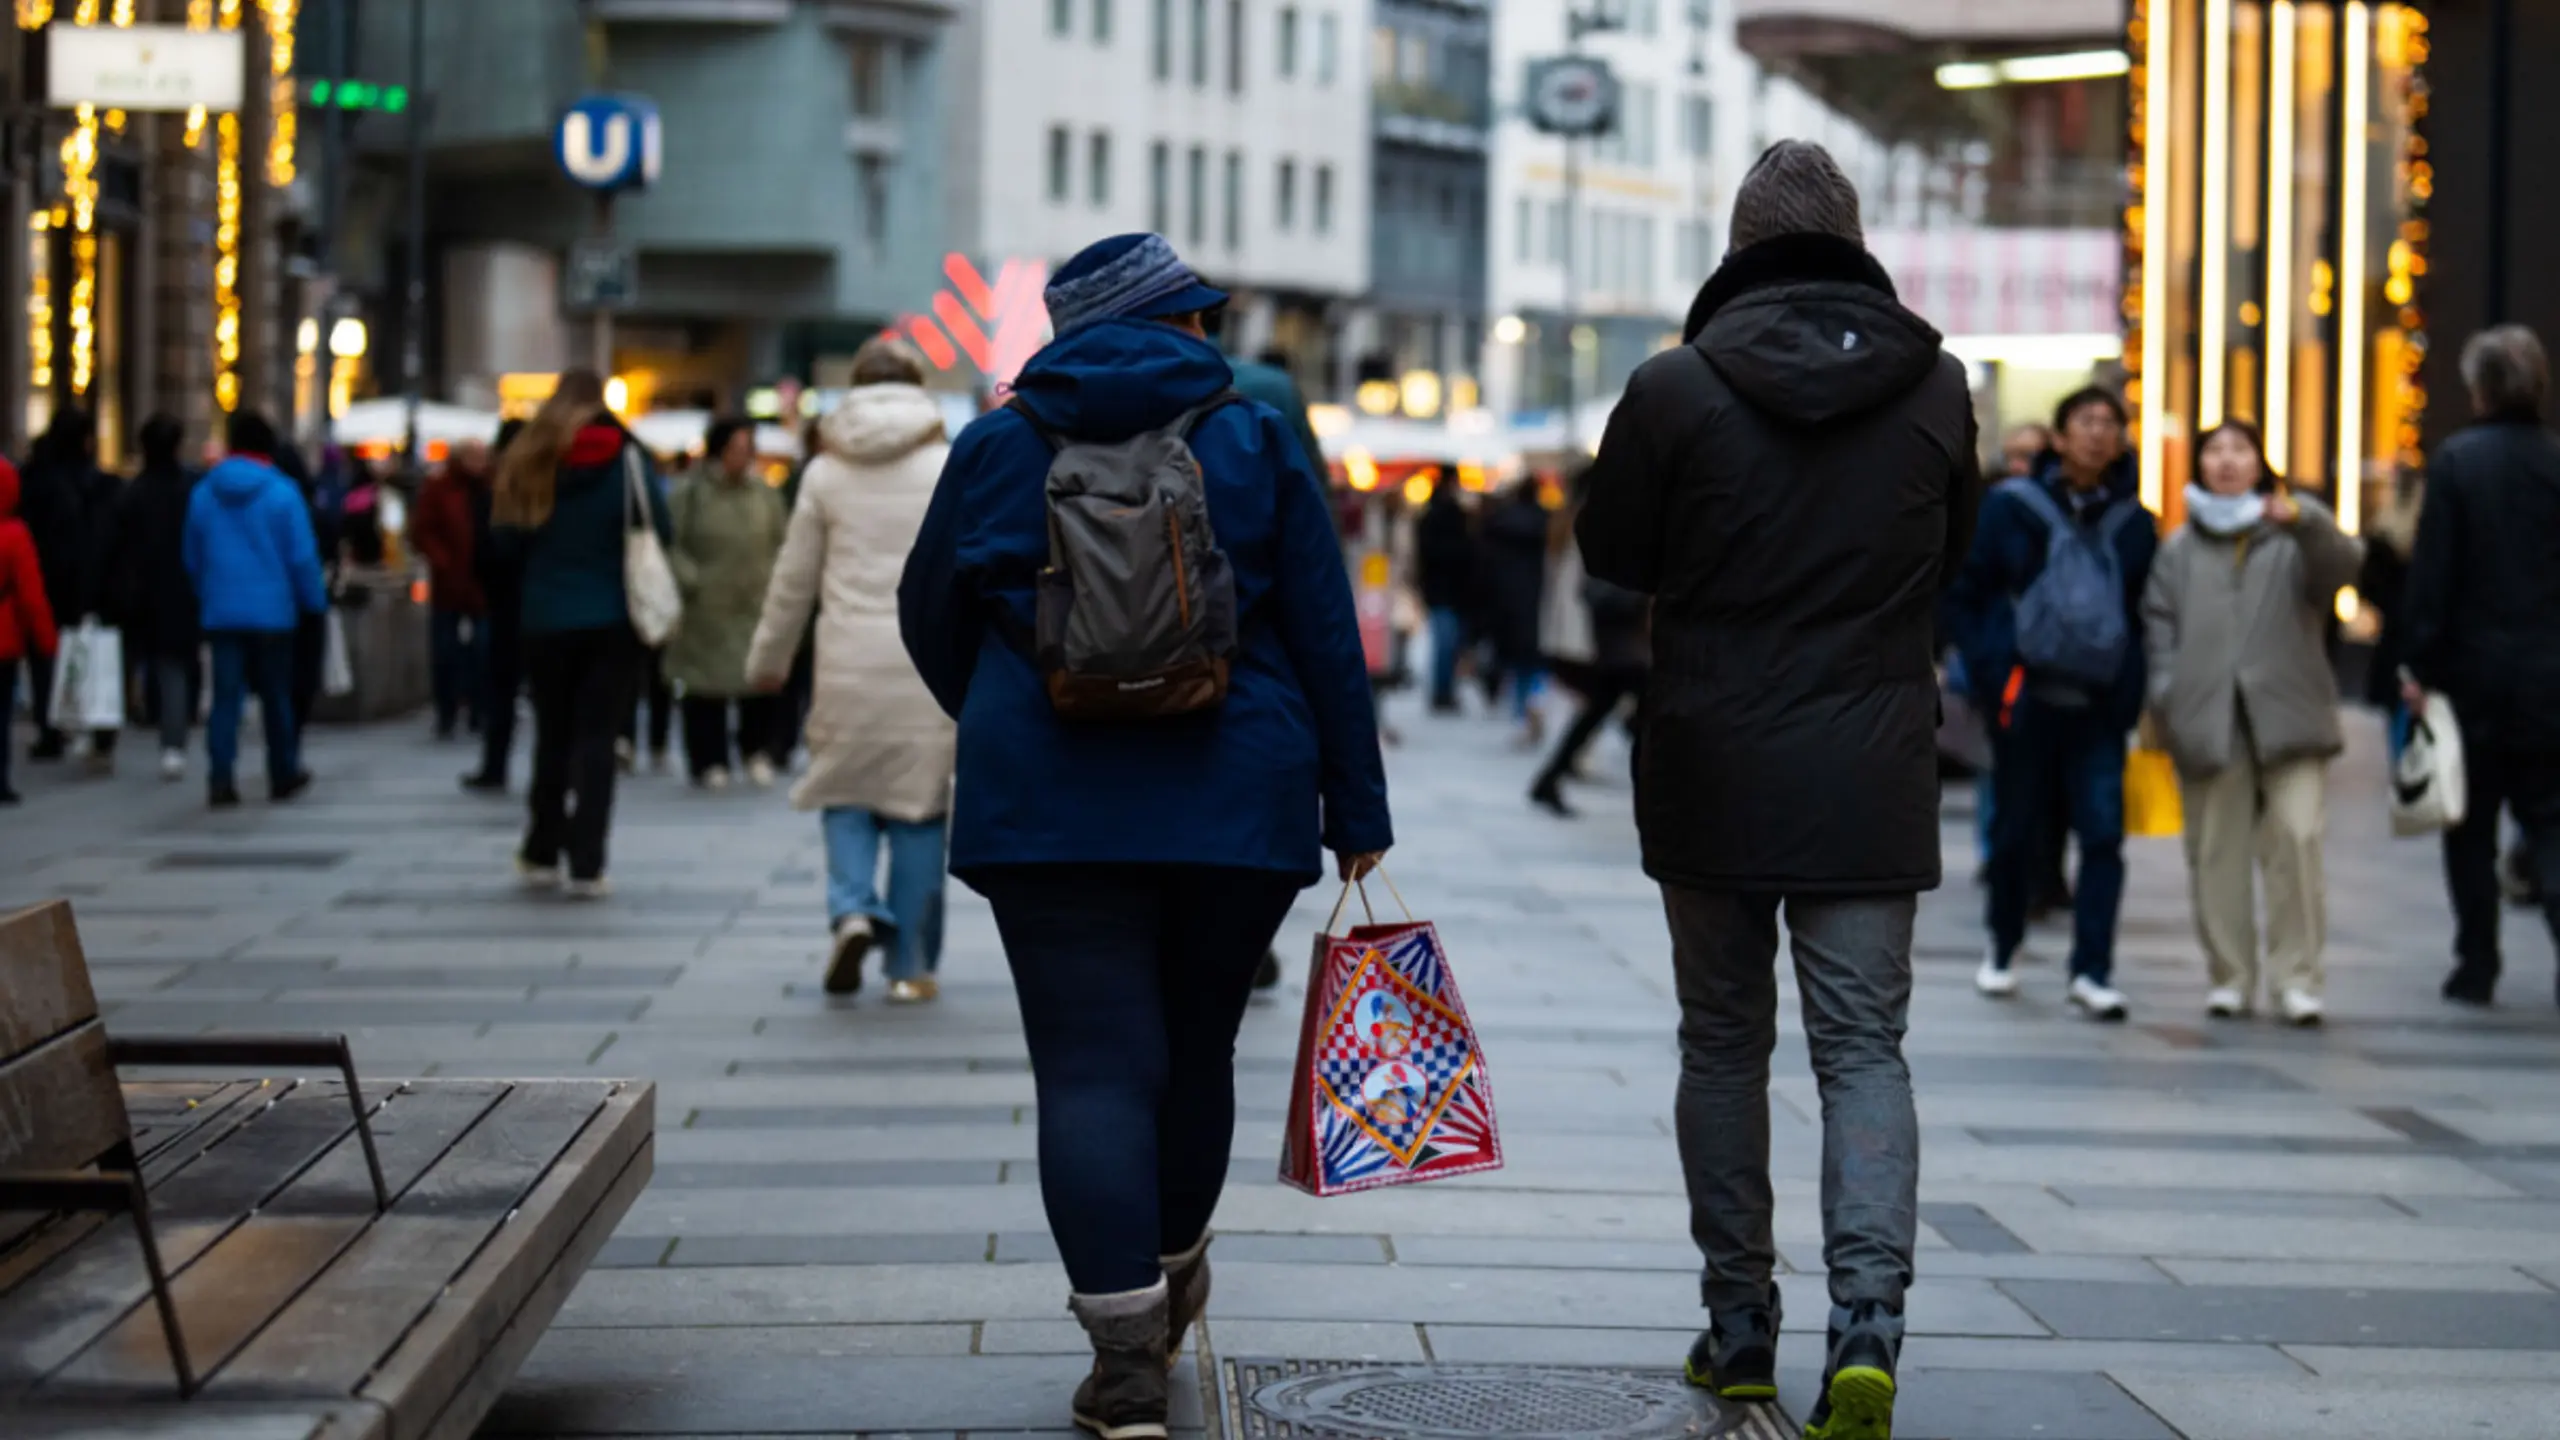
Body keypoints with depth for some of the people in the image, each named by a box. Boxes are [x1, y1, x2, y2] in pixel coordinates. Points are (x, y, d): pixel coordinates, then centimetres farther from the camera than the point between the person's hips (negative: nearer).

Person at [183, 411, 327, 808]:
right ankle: (283, 776, 20)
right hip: (272, 610, -2)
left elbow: (193, 557, 10)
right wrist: (314, 601, 3)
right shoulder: (282, 493, -9)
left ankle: (219, 777, -12)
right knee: (276, 696, 10)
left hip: (221, 611, 2)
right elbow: (302, 556, -8)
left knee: (226, 696, 0)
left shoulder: (203, 493, 3)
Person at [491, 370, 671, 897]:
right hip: (612, 619, -2)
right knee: (596, 735, 1)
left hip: (546, 620, 2)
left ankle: (542, 855, 24)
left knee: (552, 735, 15)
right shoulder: (624, 458, -6)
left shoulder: (529, 460, -1)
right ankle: (586, 865, -4)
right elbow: (657, 531, -6)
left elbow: (506, 541, 0)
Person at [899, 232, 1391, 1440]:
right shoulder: (1256, 444, 3)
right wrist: (1356, 811, 6)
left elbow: (930, 619, 16)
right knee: (1196, 1047, 18)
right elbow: (1327, 638, 1)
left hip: (1049, 806, -1)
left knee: (1094, 1068, -4)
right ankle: (1169, 1275, 37)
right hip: (1237, 804, 1)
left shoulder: (996, 448, 6)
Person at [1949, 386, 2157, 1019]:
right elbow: (1963, 595, 6)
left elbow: (2148, 611, 16)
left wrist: (2131, 690, 5)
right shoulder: (2010, 509, 2)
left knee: (2104, 834, -9)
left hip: (2099, 707, 1)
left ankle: (2092, 971, -7)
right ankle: (2002, 950, 29)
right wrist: (1991, 671, -3)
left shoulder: (2133, 522, 8)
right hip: (2027, 699, -1)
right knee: (2017, 831, 9)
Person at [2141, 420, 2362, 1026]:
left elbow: (2341, 563, -10)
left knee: (2297, 837, -14)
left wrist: (2303, 522, -30)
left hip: (2287, 715, -3)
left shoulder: (2296, 533, 11)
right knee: (2217, 851, 2)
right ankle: (2231, 976, 11)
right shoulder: (2180, 549, 20)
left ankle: (2297, 976, -8)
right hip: (2208, 720, 3)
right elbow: (2159, 623, 18)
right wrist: (2167, 696, 2)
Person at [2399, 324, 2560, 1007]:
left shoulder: (2456, 459, -8)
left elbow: (2432, 573, -10)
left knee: (2471, 828, 11)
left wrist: (2421, 663, -4)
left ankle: (2476, 968, 14)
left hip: (2474, 669, -2)